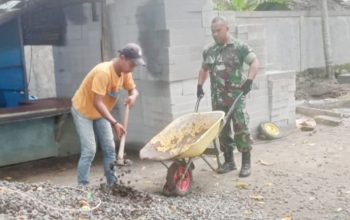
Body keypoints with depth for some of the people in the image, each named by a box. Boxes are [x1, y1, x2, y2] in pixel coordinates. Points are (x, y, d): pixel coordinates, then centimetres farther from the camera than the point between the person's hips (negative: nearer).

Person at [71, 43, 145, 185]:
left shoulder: (125, 72, -11)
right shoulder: (103, 72, -35)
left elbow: (133, 89, 3)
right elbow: (97, 103, -37)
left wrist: (133, 96, -23)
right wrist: (114, 123, -43)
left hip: (100, 113, 8)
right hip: (82, 111, -8)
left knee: (109, 148, 6)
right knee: (89, 150, -14)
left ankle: (112, 184, 15)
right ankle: (82, 187, -5)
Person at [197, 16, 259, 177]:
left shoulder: (239, 47, -4)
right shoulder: (209, 50, 11)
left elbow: (255, 62, -8)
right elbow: (204, 69, 24)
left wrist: (249, 81, -21)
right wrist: (199, 85, 13)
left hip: (236, 96, -5)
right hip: (217, 98, 5)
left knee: (241, 128, -5)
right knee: (222, 130, 8)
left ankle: (246, 163, 3)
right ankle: (229, 162, 20)